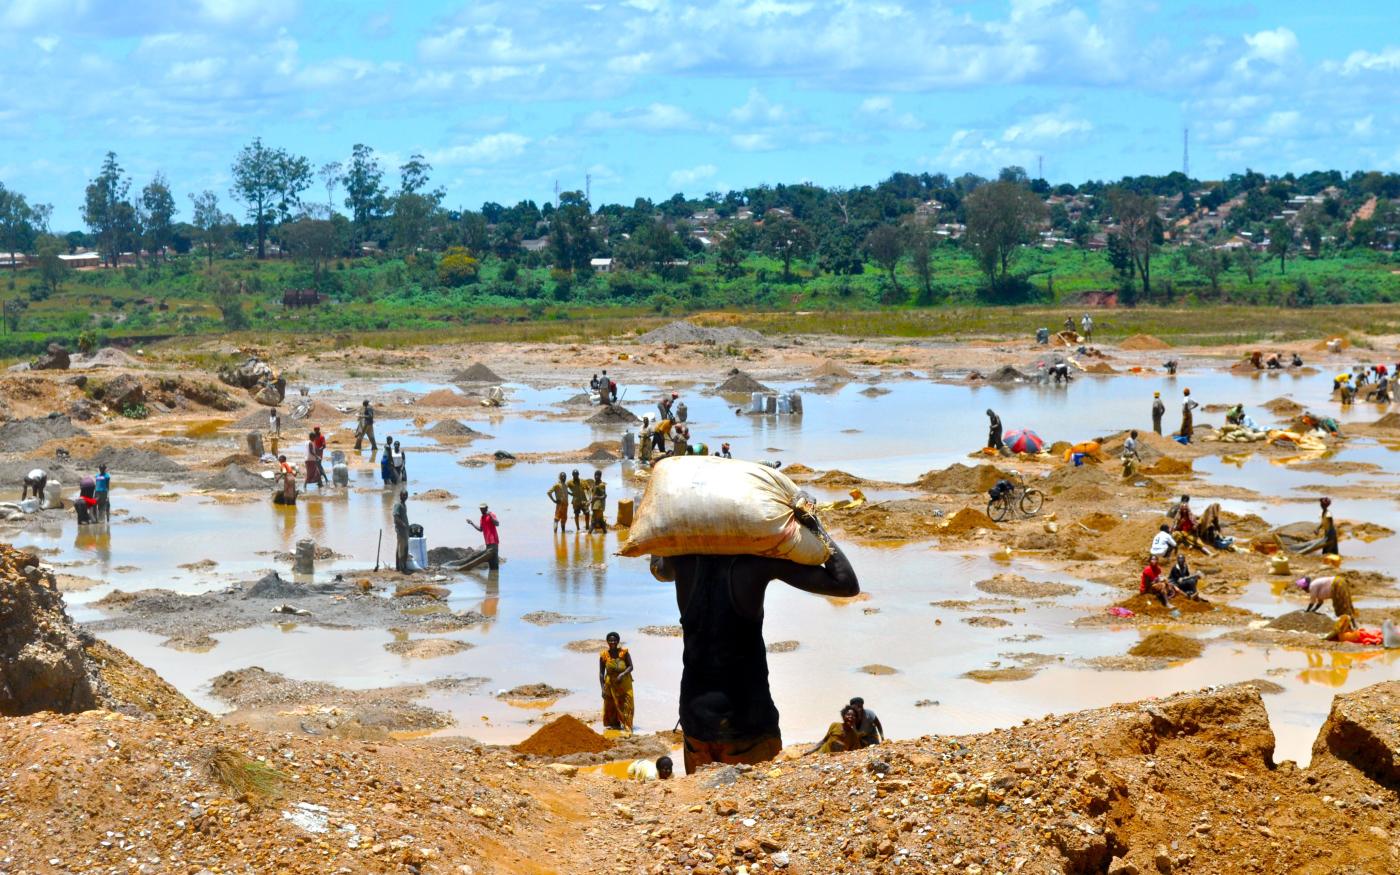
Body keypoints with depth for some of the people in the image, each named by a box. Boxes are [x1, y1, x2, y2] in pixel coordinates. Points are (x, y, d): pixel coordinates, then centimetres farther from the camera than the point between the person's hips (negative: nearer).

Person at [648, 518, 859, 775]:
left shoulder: (682, 557, 1)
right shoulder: (759, 561, -12)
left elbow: (660, 570, 30)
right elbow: (847, 585, -11)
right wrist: (816, 528, -3)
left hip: (695, 713, 5)